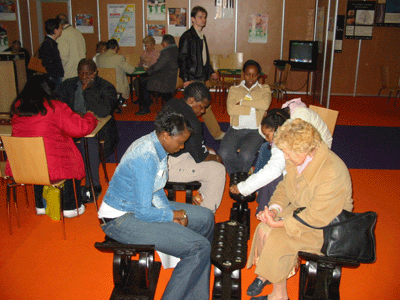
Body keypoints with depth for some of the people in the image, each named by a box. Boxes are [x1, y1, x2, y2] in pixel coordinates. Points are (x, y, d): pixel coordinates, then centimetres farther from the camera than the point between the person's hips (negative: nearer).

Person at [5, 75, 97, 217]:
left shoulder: (17, 107, 5)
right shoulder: (56, 107, -10)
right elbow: (80, 128, -9)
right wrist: (90, 117, 12)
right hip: (51, 169, -5)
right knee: (74, 161, 25)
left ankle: (40, 206, 39)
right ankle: (71, 207, 32)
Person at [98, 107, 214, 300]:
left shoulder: (156, 145, 3)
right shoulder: (146, 158, -27)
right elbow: (144, 212, -26)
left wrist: (171, 213, -2)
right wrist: (175, 215, -10)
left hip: (142, 205, 10)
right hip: (122, 219, -10)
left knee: (206, 218, 9)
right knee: (199, 248, -20)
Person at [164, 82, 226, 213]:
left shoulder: (171, 104, 5)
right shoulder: (191, 120, -24)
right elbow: (199, 157, -16)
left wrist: (205, 148, 16)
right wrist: (216, 158, 3)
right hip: (170, 166, -10)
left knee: (211, 154, 21)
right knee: (218, 170, -3)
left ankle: (201, 196, 27)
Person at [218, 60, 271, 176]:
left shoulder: (264, 89, 15)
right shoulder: (234, 89, 15)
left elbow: (265, 104, -10)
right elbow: (231, 109, -5)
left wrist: (242, 102, -4)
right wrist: (253, 109, -5)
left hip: (255, 130, -1)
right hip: (236, 129, 1)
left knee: (246, 155, -30)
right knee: (225, 153, -28)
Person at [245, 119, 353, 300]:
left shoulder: (332, 172, -33)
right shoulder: (297, 159, -9)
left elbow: (316, 217, -28)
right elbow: (284, 187, 7)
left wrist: (279, 223, -25)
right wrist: (274, 209, -12)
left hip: (327, 226, -7)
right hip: (299, 209, 7)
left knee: (277, 239, -22)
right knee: (263, 230, -15)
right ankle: (265, 274, 13)